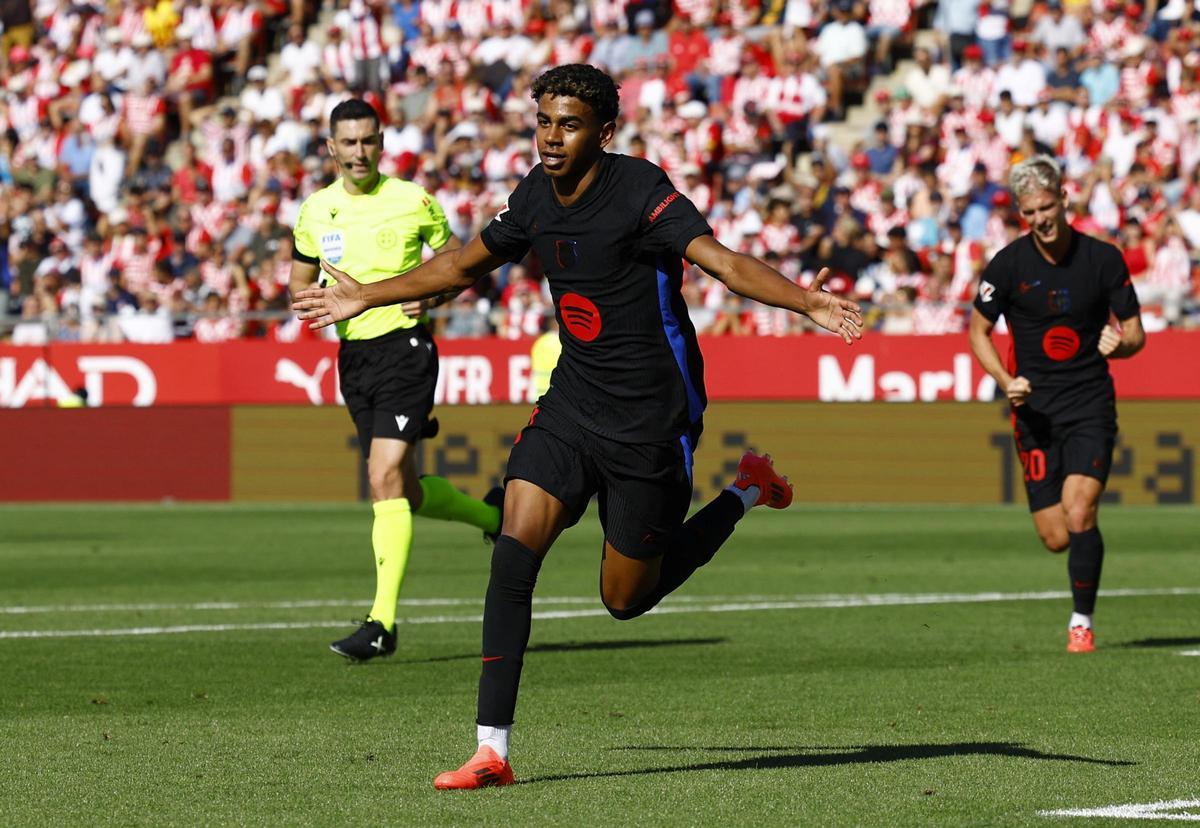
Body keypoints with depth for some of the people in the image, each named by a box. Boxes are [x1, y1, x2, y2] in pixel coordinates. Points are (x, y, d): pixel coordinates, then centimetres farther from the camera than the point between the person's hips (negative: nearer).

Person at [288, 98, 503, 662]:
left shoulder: (413, 201, -3)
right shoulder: (315, 211, 7)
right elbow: (299, 281, 18)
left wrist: (431, 295, -12)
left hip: (404, 346, -5)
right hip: (352, 356, 5)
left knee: (386, 479, -18)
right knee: (405, 491, 11)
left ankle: (383, 621, -18)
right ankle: (491, 514, 41)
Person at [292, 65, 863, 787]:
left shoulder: (641, 189, -17)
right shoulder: (535, 196, 3)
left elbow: (723, 261, -29)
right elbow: (465, 265, 21)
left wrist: (809, 301, -46)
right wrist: (366, 298, 29)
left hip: (651, 418, -5)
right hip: (572, 402, 5)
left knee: (626, 599, 5)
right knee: (514, 551, -14)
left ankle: (745, 493, 29)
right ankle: (493, 749, -12)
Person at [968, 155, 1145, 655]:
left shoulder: (1103, 258, -3)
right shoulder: (1008, 265, -4)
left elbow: (1134, 332, 5)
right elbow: (979, 330, 8)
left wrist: (1120, 343, -19)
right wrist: (1006, 381, -8)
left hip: (1091, 404, -1)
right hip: (1035, 408, 1)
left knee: (1079, 515, -18)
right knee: (1056, 537, -3)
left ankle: (1082, 621, -2)